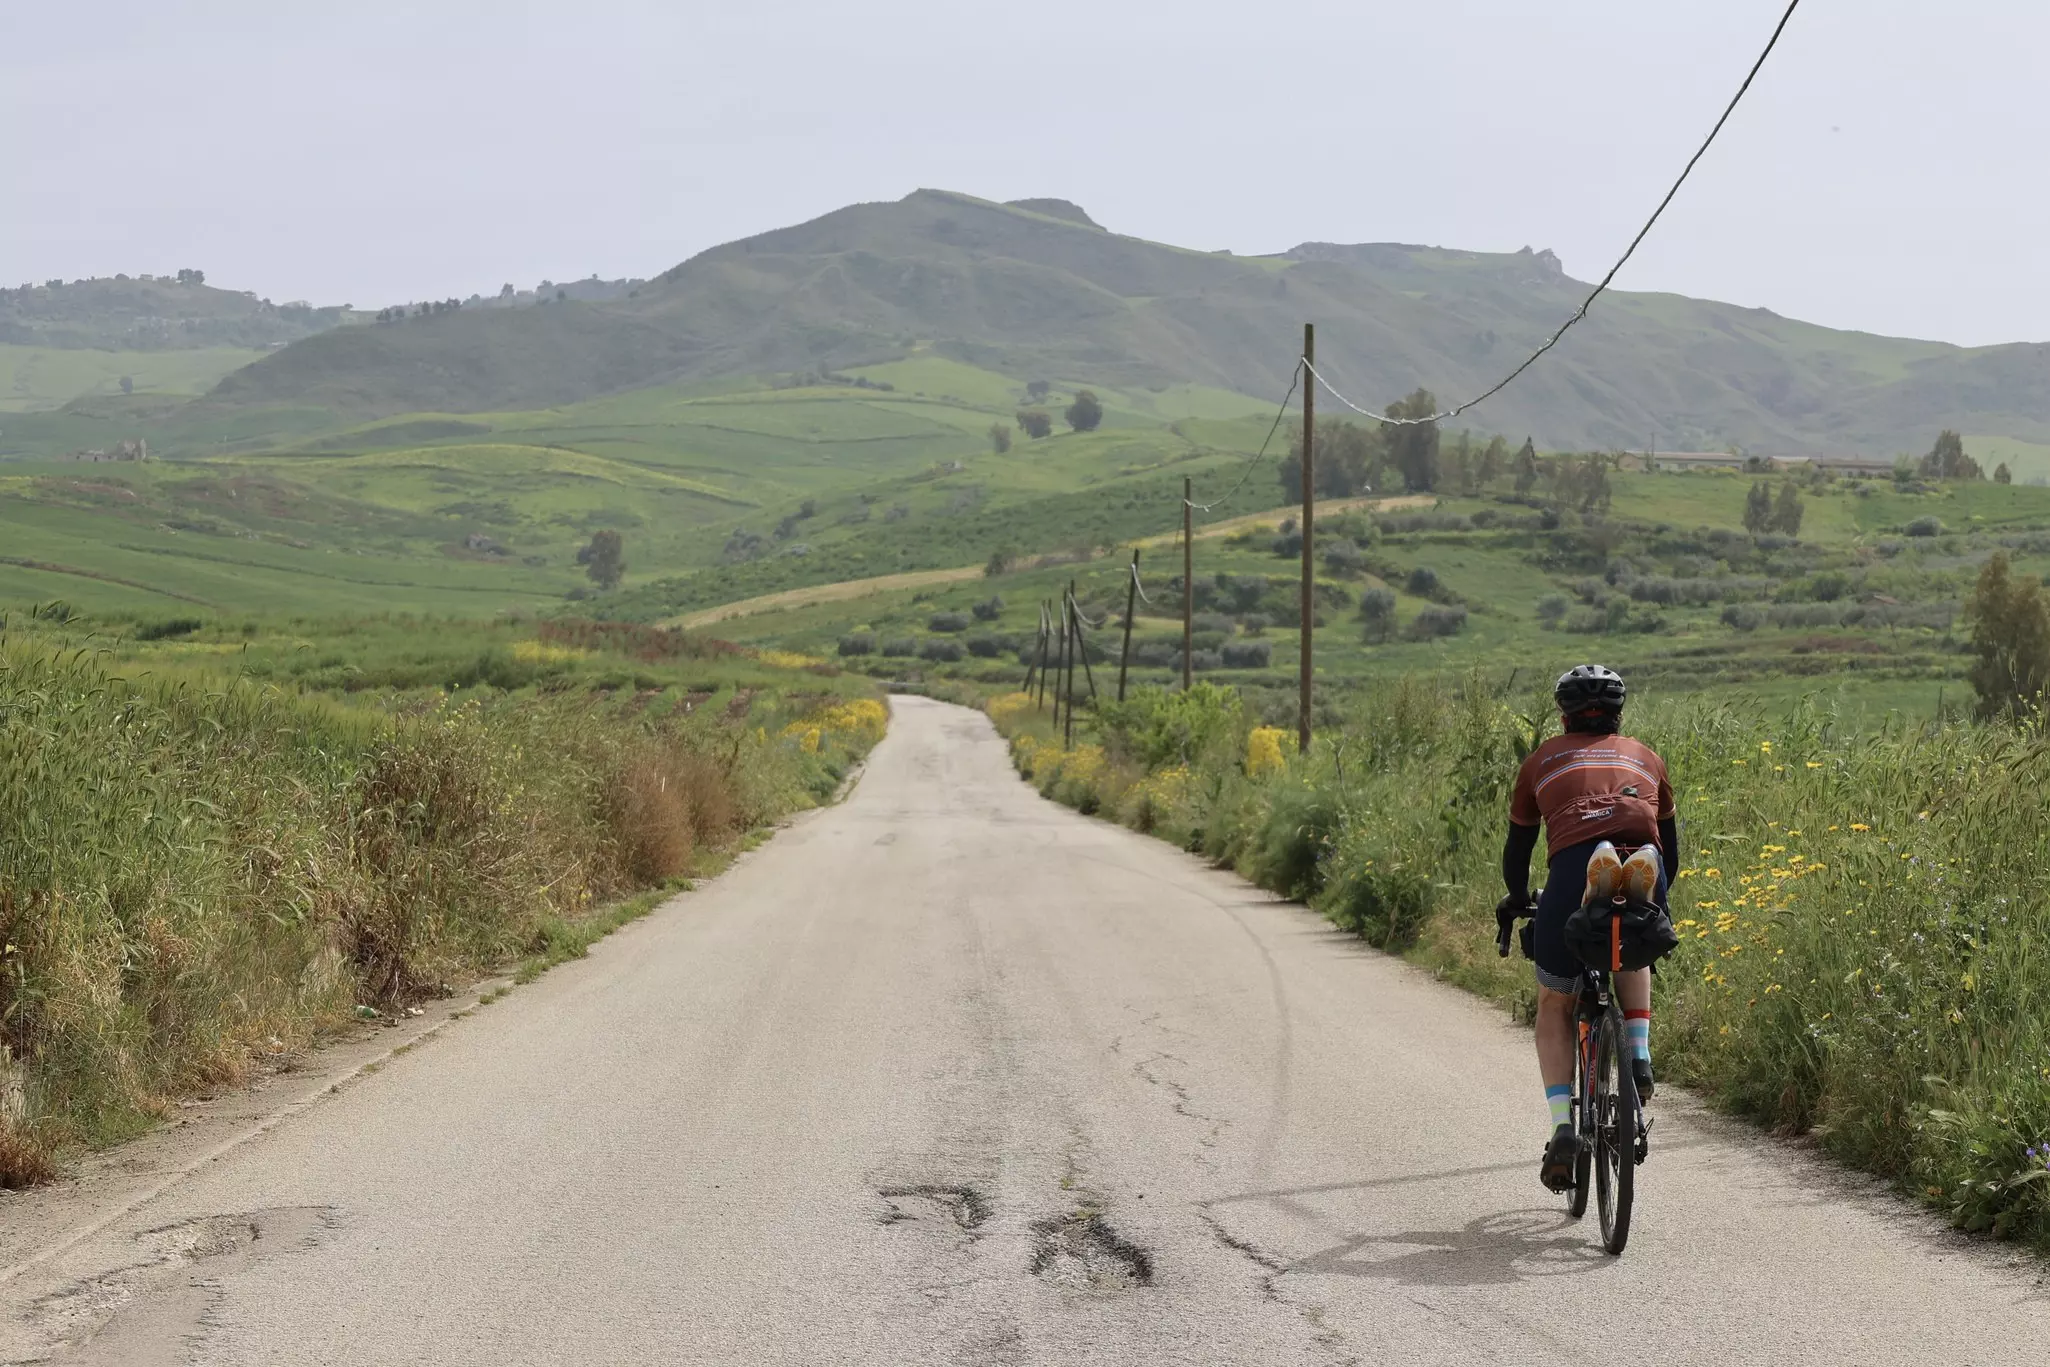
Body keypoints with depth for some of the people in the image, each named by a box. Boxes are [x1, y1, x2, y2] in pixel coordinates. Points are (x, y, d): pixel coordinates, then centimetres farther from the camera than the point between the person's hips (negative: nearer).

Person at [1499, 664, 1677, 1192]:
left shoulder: (1544, 758, 29)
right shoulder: (1645, 757, 32)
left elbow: (1518, 844, 35)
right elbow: (1670, 841, 40)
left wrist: (1517, 899, 53)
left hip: (1572, 867, -2)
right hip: (1644, 869, 2)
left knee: (1554, 1005, 18)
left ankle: (1563, 1127, 2)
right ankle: (1640, 1055, 15)